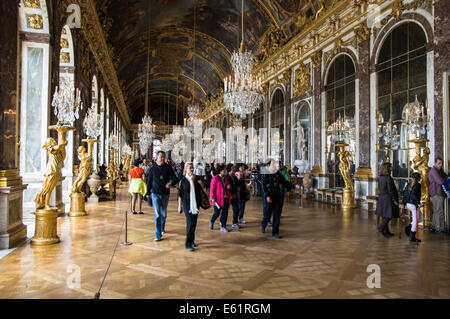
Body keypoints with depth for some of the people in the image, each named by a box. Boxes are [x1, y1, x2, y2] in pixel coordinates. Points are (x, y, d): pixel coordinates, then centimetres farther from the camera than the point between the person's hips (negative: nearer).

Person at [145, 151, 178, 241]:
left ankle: (162, 228, 39)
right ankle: (158, 234, -2)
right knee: (157, 214, -6)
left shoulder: (168, 167, -2)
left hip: (165, 194, 1)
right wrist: (148, 193, 9)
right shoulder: (153, 168, 0)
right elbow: (149, 181, 8)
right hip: (155, 194, -1)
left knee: (164, 213, 15)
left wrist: (171, 183, -27)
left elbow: (175, 178, -5)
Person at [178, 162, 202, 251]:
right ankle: (188, 244, -4)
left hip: (196, 204, 4)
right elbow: (180, 194, 0)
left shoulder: (196, 179, 5)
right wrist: (179, 206, 0)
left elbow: (199, 191, 12)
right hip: (187, 204, -3)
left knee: (194, 223, 10)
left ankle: (192, 240, 27)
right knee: (190, 223, -11)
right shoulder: (183, 180, -2)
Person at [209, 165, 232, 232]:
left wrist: (228, 187, -1)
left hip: (226, 199, 6)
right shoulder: (215, 178, -9)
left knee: (225, 213, 6)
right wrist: (212, 198, -17)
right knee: (217, 213, 3)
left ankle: (223, 227, 16)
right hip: (218, 199, -6)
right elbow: (212, 189, -11)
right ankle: (211, 222, 31)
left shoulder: (225, 179, 11)